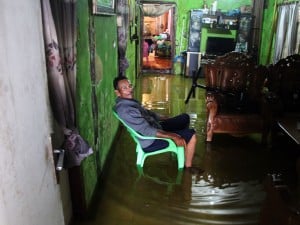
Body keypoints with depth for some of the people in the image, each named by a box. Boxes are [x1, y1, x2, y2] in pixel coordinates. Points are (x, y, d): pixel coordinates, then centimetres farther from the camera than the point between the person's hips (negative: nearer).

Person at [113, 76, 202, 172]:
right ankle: (188, 166, 8)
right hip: (150, 141, -10)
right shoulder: (125, 110, -30)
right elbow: (148, 131, -31)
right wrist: (173, 136, -28)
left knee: (185, 117, 15)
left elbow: (147, 113, 15)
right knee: (191, 134, -12)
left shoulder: (129, 101, 1)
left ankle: (186, 151, 31)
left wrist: (167, 119, 11)